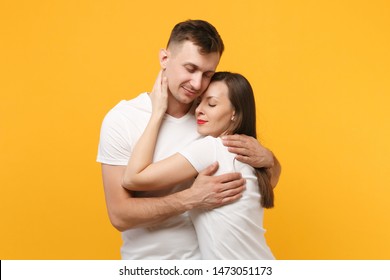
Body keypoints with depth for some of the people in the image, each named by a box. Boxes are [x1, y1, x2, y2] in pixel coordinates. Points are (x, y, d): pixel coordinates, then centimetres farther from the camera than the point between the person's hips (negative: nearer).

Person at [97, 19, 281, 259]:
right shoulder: (121, 120, -16)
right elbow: (120, 215, -19)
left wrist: (267, 159, -19)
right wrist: (191, 198, -30)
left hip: (206, 255, 3)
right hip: (147, 259, -2)